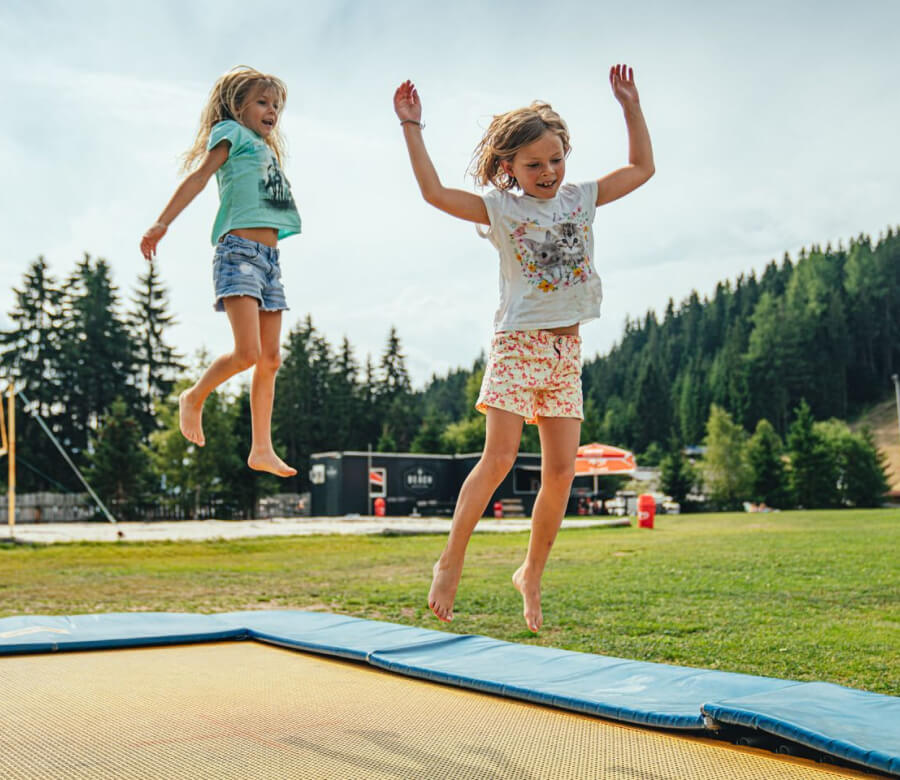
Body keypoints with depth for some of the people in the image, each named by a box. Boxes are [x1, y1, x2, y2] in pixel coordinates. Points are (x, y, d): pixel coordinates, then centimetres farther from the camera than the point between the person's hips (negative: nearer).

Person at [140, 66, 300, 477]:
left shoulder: (267, 149, 26)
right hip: (239, 252, -8)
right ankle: (194, 397, 9)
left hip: (269, 258, 8)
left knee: (270, 359, 4)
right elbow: (200, 175, -9)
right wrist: (161, 223, -19)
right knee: (247, 353, -17)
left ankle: (262, 450, 8)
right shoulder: (231, 133, 4)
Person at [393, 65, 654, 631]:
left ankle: (532, 573, 15)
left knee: (561, 471, 1)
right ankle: (451, 562, 1)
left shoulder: (581, 198, 12)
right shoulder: (500, 208, 0)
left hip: (567, 349, 4)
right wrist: (412, 127, -10)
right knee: (499, 458, -12)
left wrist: (630, 105, 16)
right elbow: (435, 192, -12)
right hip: (518, 343, -4)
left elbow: (642, 168, 20)